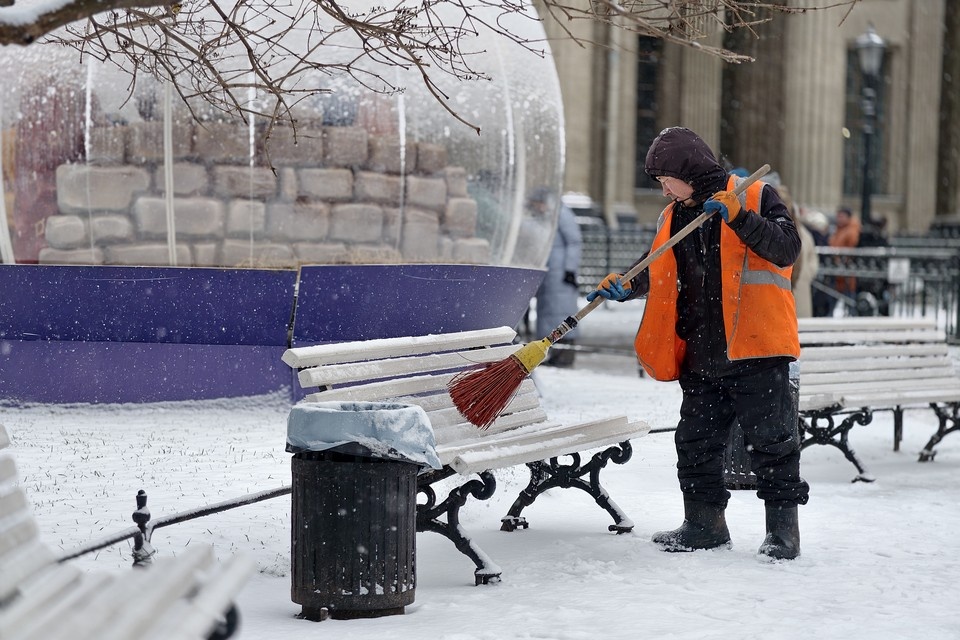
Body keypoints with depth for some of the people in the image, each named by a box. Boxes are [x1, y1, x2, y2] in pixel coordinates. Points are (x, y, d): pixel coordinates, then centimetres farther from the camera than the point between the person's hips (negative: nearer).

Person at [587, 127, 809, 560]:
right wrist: (627, 287, 2)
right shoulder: (673, 219, 15)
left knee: (771, 439, -1)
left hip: (756, 349, -7)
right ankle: (705, 523, 21)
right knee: (696, 441, 10)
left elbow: (787, 249, -14)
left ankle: (783, 527, 7)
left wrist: (740, 218, -23)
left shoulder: (756, 198, -3)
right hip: (701, 356, 7)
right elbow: (659, 275, 21)